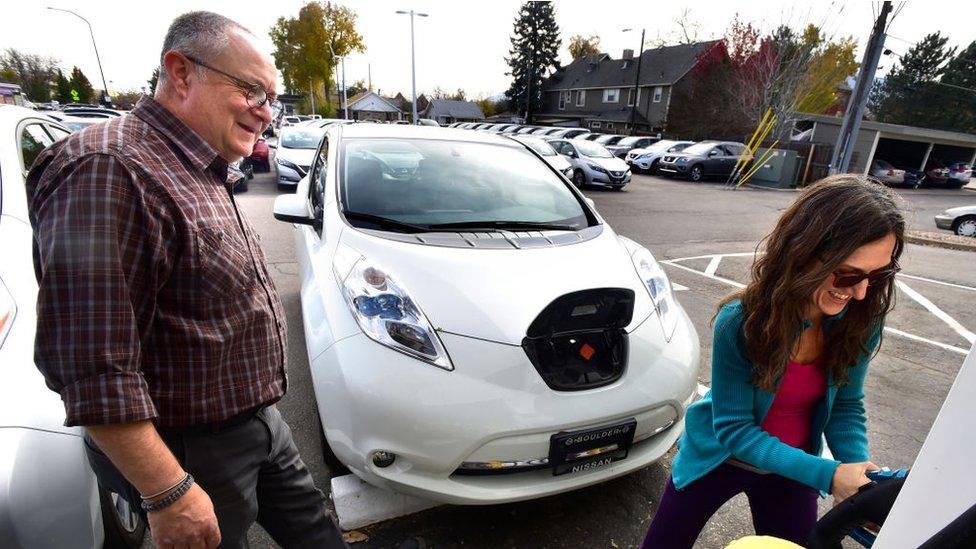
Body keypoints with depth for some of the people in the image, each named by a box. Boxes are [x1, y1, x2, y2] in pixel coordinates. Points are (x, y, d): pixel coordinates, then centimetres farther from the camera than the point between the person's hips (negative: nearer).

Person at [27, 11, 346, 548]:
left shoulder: (202, 174, 8)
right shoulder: (110, 171, -24)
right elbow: (92, 366, -29)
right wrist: (168, 494, -25)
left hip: (259, 420, 9)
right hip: (190, 453, -8)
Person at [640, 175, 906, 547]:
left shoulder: (862, 320, -17)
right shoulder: (740, 321, -30)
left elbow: (846, 405, -4)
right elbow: (733, 428, -23)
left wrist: (860, 472, -20)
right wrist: (826, 474, -31)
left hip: (791, 468, 3)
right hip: (721, 457, -3)